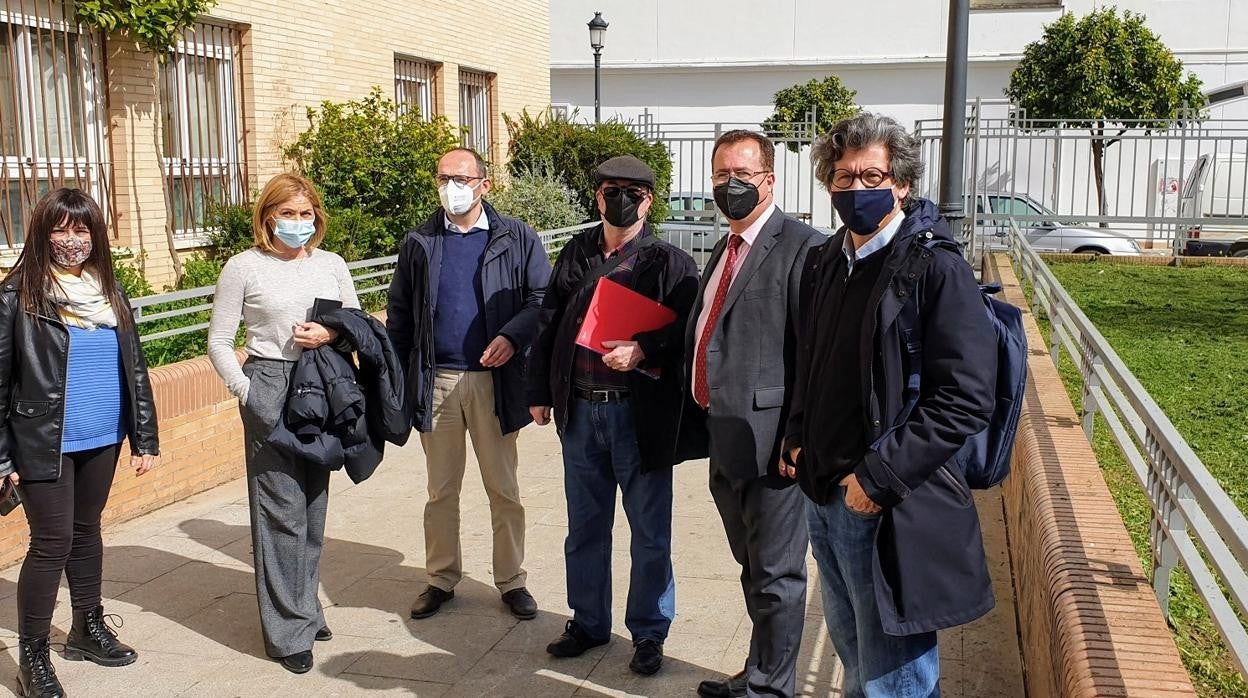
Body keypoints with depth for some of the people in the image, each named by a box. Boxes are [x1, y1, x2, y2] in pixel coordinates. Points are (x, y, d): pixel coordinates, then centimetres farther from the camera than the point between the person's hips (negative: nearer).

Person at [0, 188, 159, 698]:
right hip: (44, 444, -5)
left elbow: (134, 368, 9)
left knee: (87, 529, 18)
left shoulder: (110, 292, 6)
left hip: (102, 439, 5)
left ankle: (88, 628, 34)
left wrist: (144, 438, 7)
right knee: (52, 542, -2)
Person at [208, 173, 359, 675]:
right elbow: (219, 341, 2)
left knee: (314, 506, 11)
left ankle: (306, 608, 27)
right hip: (270, 389, -4)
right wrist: (245, 391, -8)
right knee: (281, 511, -2)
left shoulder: (331, 264, 9)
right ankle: (288, 630, 7)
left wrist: (331, 334, -7)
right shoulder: (244, 267, -1)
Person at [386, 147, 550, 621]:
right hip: (435, 382, 2)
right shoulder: (418, 243, 8)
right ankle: (441, 579, 26)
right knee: (441, 490, 12)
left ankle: (511, 581, 21)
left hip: (494, 380, -2)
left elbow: (543, 297, -3)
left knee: (504, 488, 8)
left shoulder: (516, 238, 1)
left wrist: (513, 335, -20)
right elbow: (398, 315, 8)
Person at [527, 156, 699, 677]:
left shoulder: (668, 261, -5)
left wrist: (642, 351, -23)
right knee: (585, 526, 16)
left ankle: (649, 632, 22)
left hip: (641, 413, -4)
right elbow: (548, 323, 12)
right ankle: (587, 622, 32)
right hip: (579, 410, 4)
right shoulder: (575, 253, 8)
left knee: (650, 530, 7)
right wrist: (540, 392, 10)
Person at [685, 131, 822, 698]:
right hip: (723, 438, 9)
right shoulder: (726, 248, 16)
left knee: (775, 574, 4)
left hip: (767, 439, -9)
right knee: (753, 567, 21)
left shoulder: (800, 246, -13)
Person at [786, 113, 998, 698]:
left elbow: (965, 399, -18)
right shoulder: (823, 264, 10)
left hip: (892, 508, -7)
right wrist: (798, 437, 8)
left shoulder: (935, 269, -13)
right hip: (822, 493, 7)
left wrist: (879, 477, -19)